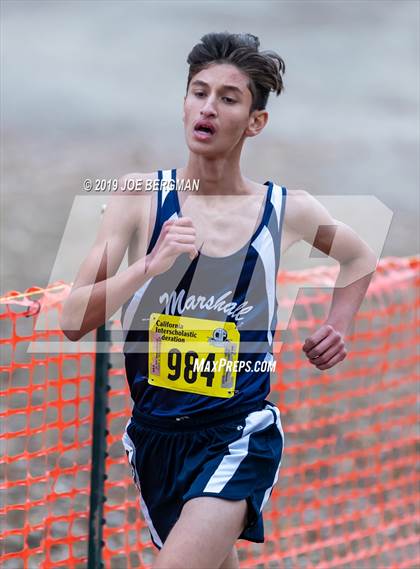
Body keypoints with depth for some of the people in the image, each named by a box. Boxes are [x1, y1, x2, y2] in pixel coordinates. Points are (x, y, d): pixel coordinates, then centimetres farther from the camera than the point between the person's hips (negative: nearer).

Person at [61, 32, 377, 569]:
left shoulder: (287, 210, -4)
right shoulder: (140, 195, -6)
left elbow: (360, 258, 20)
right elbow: (73, 322, -12)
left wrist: (336, 328, 7)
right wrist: (150, 266, -24)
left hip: (238, 435, -2)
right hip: (154, 432, 2)